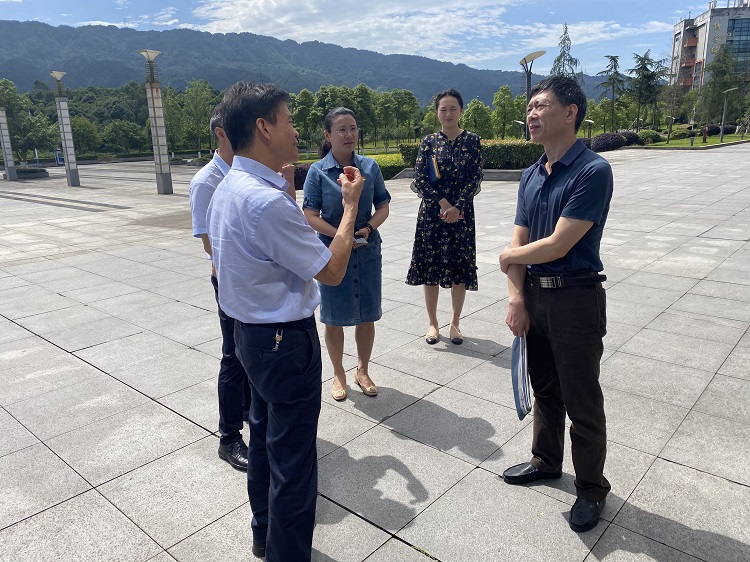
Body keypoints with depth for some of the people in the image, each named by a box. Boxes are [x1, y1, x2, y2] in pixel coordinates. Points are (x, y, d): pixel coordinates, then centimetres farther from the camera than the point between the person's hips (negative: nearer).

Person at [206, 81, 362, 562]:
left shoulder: (229, 188, 5)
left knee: (265, 437, 25)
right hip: (287, 341, -11)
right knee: (293, 460, 6)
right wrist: (350, 205, -8)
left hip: (253, 332, 11)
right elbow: (332, 271, -18)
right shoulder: (267, 201, -26)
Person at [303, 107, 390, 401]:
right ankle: (339, 374, 31)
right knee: (334, 318, 9)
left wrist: (368, 228, -15)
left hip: (368, 252, 2)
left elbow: (383, 207, 4)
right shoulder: (318, 171, -8)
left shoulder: (370, 166, -1)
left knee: (367, 316, 12)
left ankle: (362, 371, 34)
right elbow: (311, 216, -10)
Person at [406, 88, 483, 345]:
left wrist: (457, 207, -15)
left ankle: (455, 323, 20)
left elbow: (475, 179, -4)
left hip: (461, 214, 0)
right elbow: (420, 179, -3)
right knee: (430, 268, 4)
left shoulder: (472, 141, 2)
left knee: (459, 269, 4)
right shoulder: (429, 141, 4)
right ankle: (433, 322, 19)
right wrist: (443, 203, -14)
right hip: (432, 213, 1)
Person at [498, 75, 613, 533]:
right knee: (545, 389, 21)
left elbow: (558, 245, -20)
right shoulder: (531, 177, 7)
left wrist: (508, 257, -4)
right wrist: (516, 298, -6)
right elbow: (520, 243, 5)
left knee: (581, 401, 7)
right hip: (535, 295, 7)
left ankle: (592, 488, 27)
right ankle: (546, 461, 42)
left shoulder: (593, 171, -17)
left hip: (576, 298, -7)